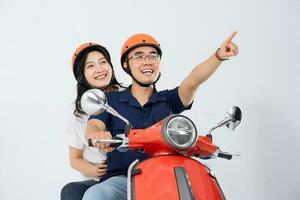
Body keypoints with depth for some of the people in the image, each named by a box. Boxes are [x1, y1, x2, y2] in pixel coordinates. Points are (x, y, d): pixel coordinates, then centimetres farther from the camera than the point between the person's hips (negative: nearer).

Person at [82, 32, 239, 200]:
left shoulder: (168, 99, 14)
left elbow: (193, 80, -4)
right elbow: (93, 126, -5)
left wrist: (219, 56, -25)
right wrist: (97, 135, -33)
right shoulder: (111, 100, 12)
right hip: (123, 179, 0)